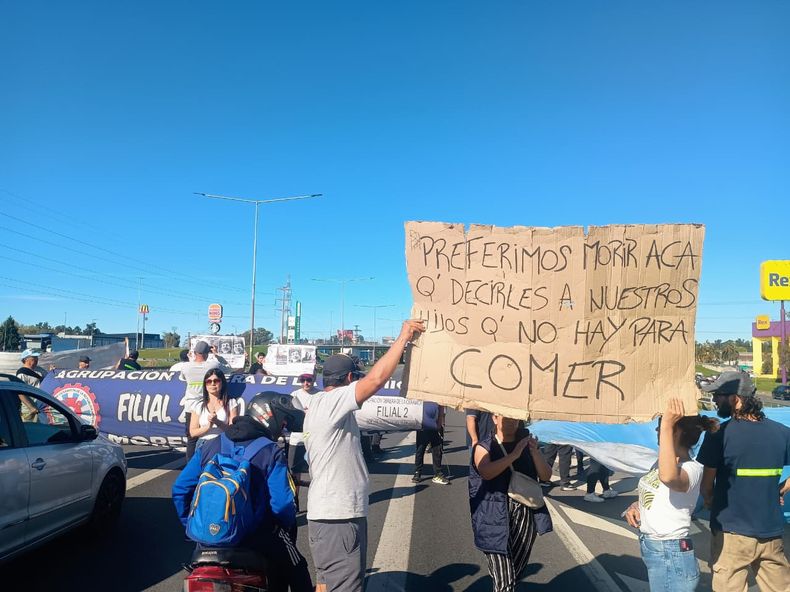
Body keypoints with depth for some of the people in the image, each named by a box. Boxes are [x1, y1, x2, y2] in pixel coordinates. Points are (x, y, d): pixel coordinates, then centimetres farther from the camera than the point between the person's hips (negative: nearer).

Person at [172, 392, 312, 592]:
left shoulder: (210, 446, 3)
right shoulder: (271, 452, -11)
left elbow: (180, 489, 3)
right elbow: (282, 503, -17)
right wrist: (289, 526, 4)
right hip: (255, 540, -4)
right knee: (296, 569, 18)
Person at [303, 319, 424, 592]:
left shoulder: (320, 404, 13)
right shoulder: (330, 402, -17)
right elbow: (376, 379, -27)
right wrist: (403, 337, -19)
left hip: (330, 511, 10)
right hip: (339, 516, -10)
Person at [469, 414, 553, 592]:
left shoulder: (527, 444, 13)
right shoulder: (484, 447, 1)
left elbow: (546, 476, 6)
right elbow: (486, 472, -18)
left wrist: (535, 452, -11)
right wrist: (514, 454, -21)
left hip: (525, 513, 4)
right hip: (496, 515, -4)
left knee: (516, 572, 13)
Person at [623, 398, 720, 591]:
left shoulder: (691, 468, -21)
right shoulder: (662, 462, 6)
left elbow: (668, 477, -47)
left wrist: (666, 425, -42)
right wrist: (635, 506, -1)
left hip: (671, 557, -9)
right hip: (653, 551, 9)